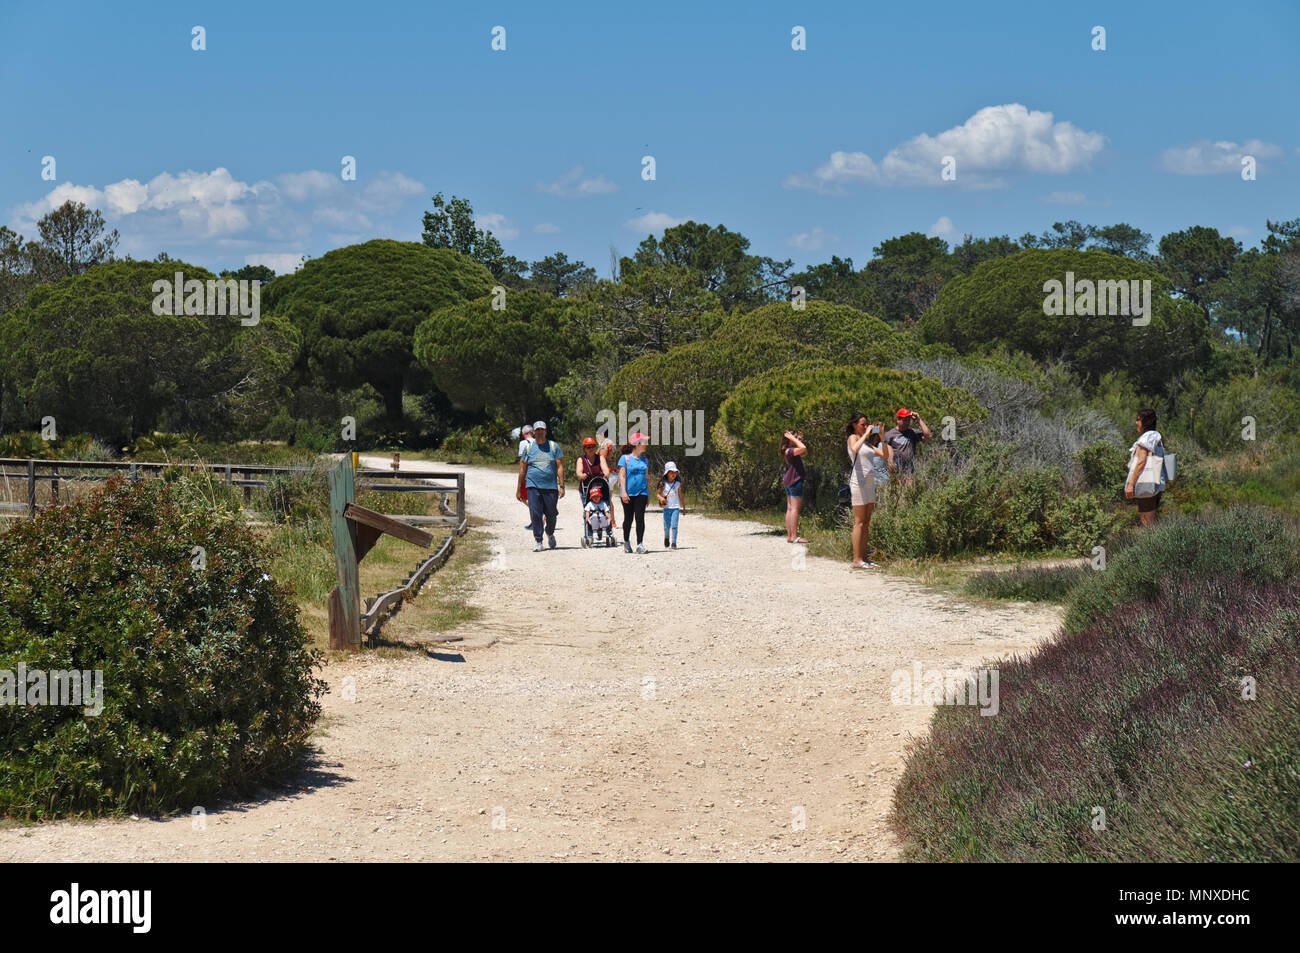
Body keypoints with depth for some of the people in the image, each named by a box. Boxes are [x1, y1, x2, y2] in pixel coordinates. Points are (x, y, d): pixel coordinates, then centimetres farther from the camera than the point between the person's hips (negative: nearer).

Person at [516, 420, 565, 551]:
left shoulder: (553, 446, 8)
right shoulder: (528, 447, 9)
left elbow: (560, 467, 6)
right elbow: (522, 469, 12)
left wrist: (561, 486, -3)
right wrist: (519, 489, 10)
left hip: (551, 487, 0)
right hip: (533, 486, 0)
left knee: (551, 514, 4)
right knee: (535, 514, -9)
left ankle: (550, 534, 32)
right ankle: (538, 542, -3)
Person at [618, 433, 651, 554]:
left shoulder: (644, 459, 13)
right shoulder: (625, 458, -3)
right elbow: (622, 476, -7)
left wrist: (648, 494, 16)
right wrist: (623, 492, -15)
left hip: (641, 493, 3)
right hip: (628, 493, -3)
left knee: (640, 518, -7)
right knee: (628, 519, 6)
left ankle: (640, 544, -9)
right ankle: (626, 542, 23)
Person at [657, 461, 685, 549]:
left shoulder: (677, 484, 2)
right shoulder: (663, 484, 0)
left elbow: (680, 496, 10)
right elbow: (658, 494, 6)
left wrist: (684, 507, 14)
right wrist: (661, 498, -17)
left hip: (675, 508, 0)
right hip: (666, 508, 0)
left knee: (674, 526, -10)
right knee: (666, 526, 4)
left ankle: (673, 543, -9)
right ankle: (666, 538, 32)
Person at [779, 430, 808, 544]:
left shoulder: (789, 451, 15)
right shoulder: (789, 451, -15)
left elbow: (804, 453, 25)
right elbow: (803, 448, -31)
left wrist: (799, 440, 15)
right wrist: (793, 439, -18)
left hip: (789, 483, 10)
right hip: (795, 481, -10)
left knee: (790, 509, 9)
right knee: (795, 509, -10)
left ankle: (789, 535, 11)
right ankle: (794, 536, -12)